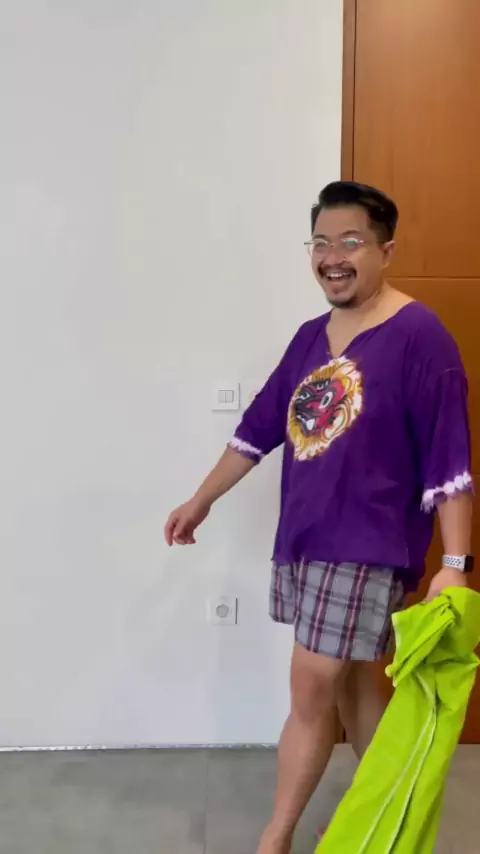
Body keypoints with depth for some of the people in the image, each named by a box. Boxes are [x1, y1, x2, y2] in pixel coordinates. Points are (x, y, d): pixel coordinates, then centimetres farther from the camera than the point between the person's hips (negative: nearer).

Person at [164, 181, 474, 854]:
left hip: (368, 548, -7)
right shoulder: (311, 338, 9)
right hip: (303, 540, 7)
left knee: (312, 689, -1)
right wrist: (201, 502, 21)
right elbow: (259, 428, 16)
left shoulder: (419, 336, -12)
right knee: (350, 680, 17)